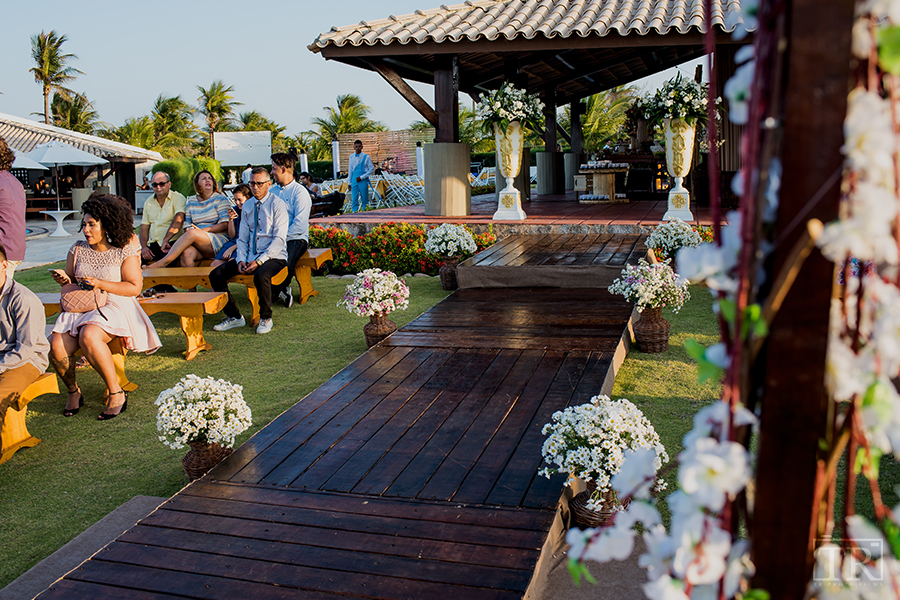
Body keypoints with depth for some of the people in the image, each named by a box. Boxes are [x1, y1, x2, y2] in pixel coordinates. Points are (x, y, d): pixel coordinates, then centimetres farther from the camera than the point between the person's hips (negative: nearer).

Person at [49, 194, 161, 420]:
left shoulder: (124, 252, -2)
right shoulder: (77, 250, 11)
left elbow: (134, 287, -7)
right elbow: (71, 283, 19)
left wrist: (100, 284, -16)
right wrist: (65, 280, -6)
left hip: (114, 307, -5)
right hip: (80, 307, 5)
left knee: (89, 336, -35)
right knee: (56, 345, -22)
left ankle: (116, 393, -20)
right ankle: (73, 391, 6)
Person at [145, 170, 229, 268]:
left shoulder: (221, 198, 7)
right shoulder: (190, 202, 19)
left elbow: (224, 225, -3)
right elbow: (187, 226, 14)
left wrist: (202, 230, -13)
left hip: (220, 240, -3)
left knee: (192, 233, -32)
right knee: (187, 253, -34)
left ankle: (163, 263, -30)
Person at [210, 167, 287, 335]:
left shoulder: (277, 204, -7)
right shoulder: (247, 206, 12)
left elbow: (279, 239, -14)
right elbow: (242, 238, 14)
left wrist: (259, 261, -22)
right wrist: (241, 260, -5)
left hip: (274, 257, -6)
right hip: (250, 257, 6)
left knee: (261, 276, -38)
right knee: (216, 275, -9)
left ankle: (265, 318, -14)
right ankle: (234, 317, 5)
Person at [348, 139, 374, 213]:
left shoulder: (366, 157, -3)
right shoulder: (351, 156, 10)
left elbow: (372, 169, -2)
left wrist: (361, 177, -9)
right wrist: (350, 182, 16)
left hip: (363, 181, -3)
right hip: (354, 180, 3)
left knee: (364, 200, 2)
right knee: (354, 199, -3)